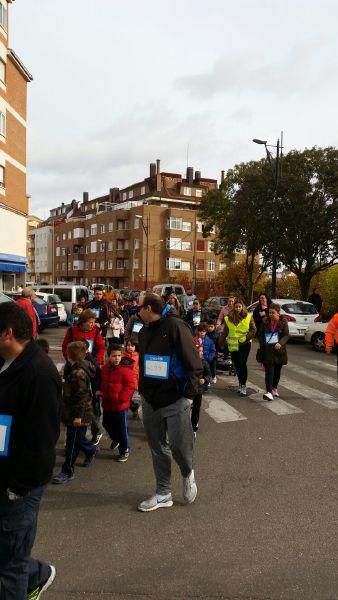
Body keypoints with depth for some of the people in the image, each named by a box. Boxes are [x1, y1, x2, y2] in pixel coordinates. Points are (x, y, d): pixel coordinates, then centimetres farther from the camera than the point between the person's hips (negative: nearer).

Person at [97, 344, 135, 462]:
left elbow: (130, 386, -17)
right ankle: (115, 439, 51)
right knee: (107, 424, 22)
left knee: (122, 428, 5)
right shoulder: (105, 369, 2)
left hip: (120, 405, -6)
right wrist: (101, 391, 3)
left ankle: (124, 451, 23)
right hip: (107, 404, 6)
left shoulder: (125, 370, -17)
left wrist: (121, 398, -19)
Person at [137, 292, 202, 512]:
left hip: (175, 399, -7)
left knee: (179, 445, -5)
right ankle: (163, 494, 27)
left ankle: (188, 473, 28)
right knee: (158, 447, 13)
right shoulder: (144, 331, 10)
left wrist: (189, 394, -16)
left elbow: (194, 362, -15)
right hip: (150, 399, 7)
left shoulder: (175, 325, -13)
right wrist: (143, 390, 13)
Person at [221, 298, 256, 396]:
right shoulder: (228, 318, 3)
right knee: (237, 365, 10)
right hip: (233, 344, 3)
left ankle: (243, 385, -6)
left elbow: (253, 330, 2)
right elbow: (225, 332, 10)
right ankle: (241, 383, 26)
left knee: (242, 363, -12)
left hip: (245, 344, -3)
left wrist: (247, 338, -11)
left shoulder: (248, 317, -1)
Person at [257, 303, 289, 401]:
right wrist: (262, 345, -6)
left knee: (277, 371, 14)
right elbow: (260, 335, 8)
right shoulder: (265, 321, 3)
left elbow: (286, 335, -4)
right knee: (269, 371, -10)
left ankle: (274, 388, 34)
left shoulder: (283, 322, -1)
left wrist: (280, 343, -22)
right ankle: (269, 392, -16)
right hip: (267, 350, -1)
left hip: (278, 350, 1)